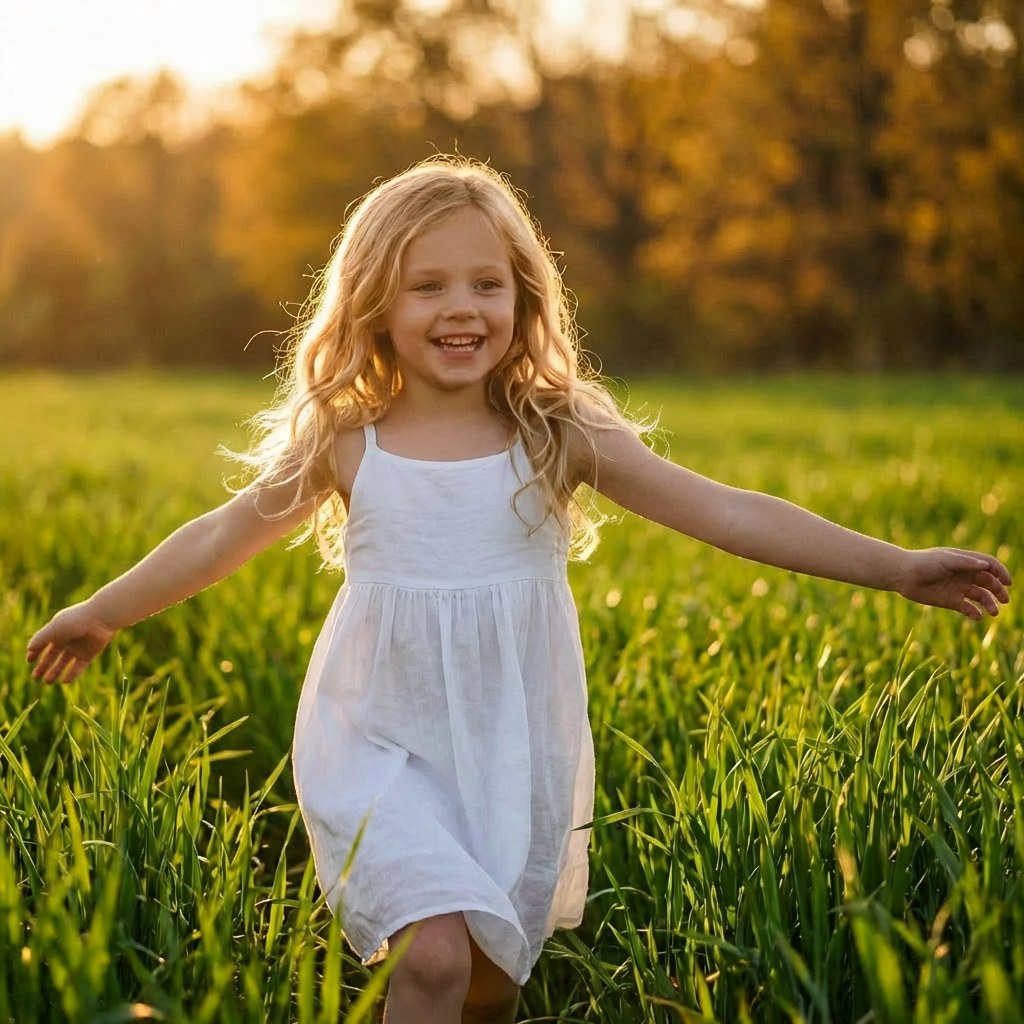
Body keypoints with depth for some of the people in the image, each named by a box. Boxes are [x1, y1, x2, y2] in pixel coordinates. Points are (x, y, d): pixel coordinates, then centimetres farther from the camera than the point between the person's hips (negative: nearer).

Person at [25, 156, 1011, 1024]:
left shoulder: (561, 437, -7)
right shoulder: (344, 446, -5)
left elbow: (727, 513, -8)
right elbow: (223, 536, 10)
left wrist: (895, 566, -12)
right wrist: (100, 612, 18)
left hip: (518, 755, 1)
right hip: (383, 751, -1)